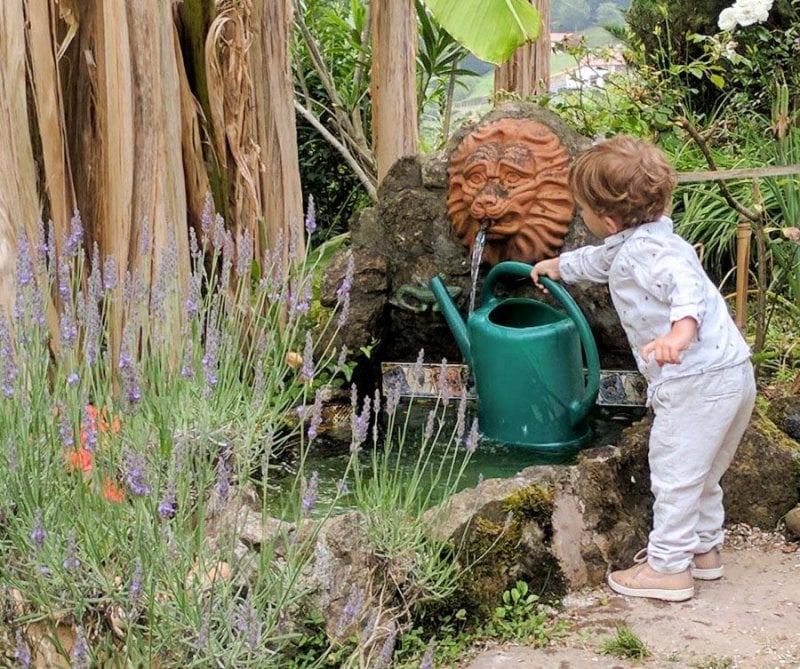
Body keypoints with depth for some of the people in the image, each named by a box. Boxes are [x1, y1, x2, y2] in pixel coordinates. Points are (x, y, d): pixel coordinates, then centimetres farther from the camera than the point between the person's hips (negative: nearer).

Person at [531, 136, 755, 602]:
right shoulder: (625, 248, 15)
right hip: (731, 375, 11)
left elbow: (687, 282, -39)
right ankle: (704, 549, 39)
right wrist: (556, 266, 55)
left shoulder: (647, 251, -19)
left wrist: (681, 329, -58)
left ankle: (668, 567, 11)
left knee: (674, 474, 1)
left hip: (698, 382, -11)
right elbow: (596, 260, 38)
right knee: (701, 473, 24)